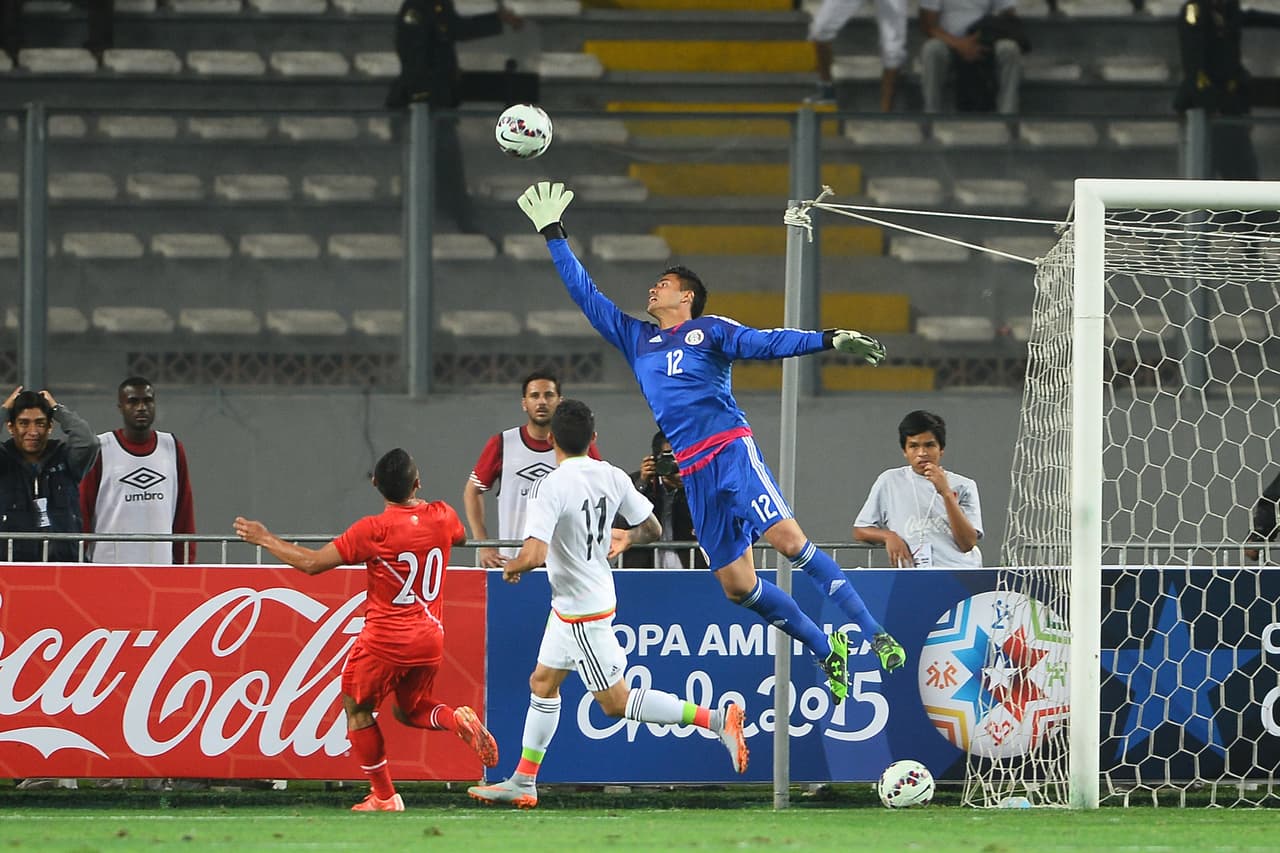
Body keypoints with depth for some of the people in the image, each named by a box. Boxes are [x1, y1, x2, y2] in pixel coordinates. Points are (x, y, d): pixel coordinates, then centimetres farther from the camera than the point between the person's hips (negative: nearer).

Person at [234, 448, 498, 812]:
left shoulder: (374, 530, -17)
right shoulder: (442, 517, -3)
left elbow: (312, 563, -13)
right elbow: (460, 535, 24)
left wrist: (265, 539, -1)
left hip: (385, 639, -5)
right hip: (430, 638, 5)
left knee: (357, 710, 15)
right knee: (409, 710, 23)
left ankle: (384, 796, 12)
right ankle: (459, 719, -8)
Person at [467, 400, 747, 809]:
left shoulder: (550, 487, -24)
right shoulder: (613, 478, -2)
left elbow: (533, 555, -33)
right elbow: (652, 529, 8)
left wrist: (511, 568, -10)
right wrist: (626, 538, 30)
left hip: (582, 610, -9)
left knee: (616, 702, -3)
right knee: (543, 683, 18)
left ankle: (716, 719, -11)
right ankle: (523, 783, 25)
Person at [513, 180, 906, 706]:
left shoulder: (709, 330, 7)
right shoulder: (636, 339, 22)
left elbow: (767, 343, -4)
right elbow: (586, 294, 28)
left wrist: (830, 341, -19)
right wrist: (553, 235, 29)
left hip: (731, 450, -5)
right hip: (693, 474, 5)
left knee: (785, 536, -22)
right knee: (736, 583, -2)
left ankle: (874, 635, -24)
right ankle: (826, 652, 10)